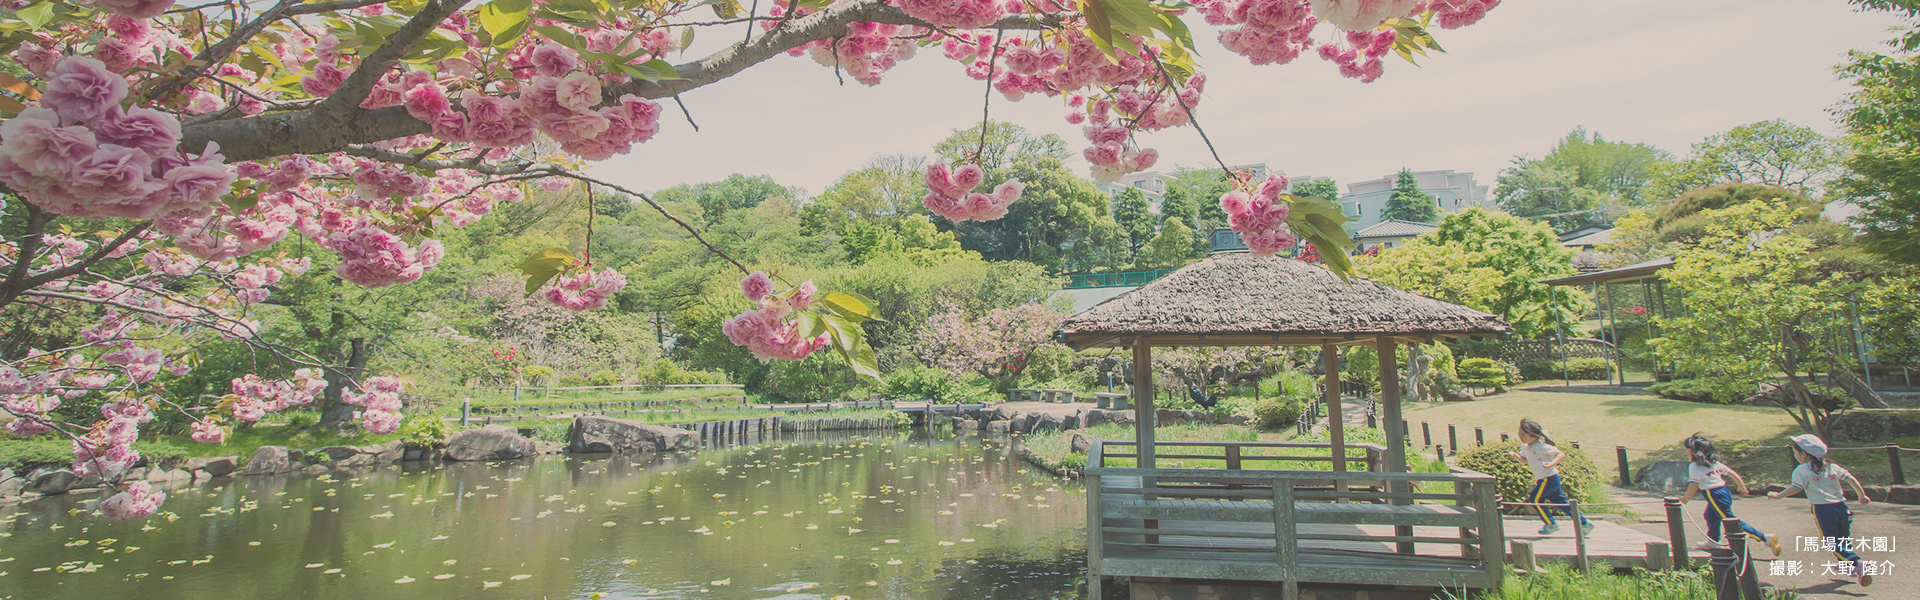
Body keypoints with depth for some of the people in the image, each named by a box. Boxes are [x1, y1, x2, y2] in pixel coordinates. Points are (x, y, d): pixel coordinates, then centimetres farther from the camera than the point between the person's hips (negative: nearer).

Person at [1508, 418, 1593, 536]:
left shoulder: (1542, 447, -18)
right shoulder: (1525, 447, 7)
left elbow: (1561, 454, -18)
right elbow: (1524, 459, 22)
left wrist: (1551, 463, -33)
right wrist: (1515, 456, 1)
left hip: (1549, 478, -9)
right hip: (1544, 479, 9)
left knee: (1535, 499, -4)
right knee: (1560, 502, 12)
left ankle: (1551, 525, 9)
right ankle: (1584, 523, 19)